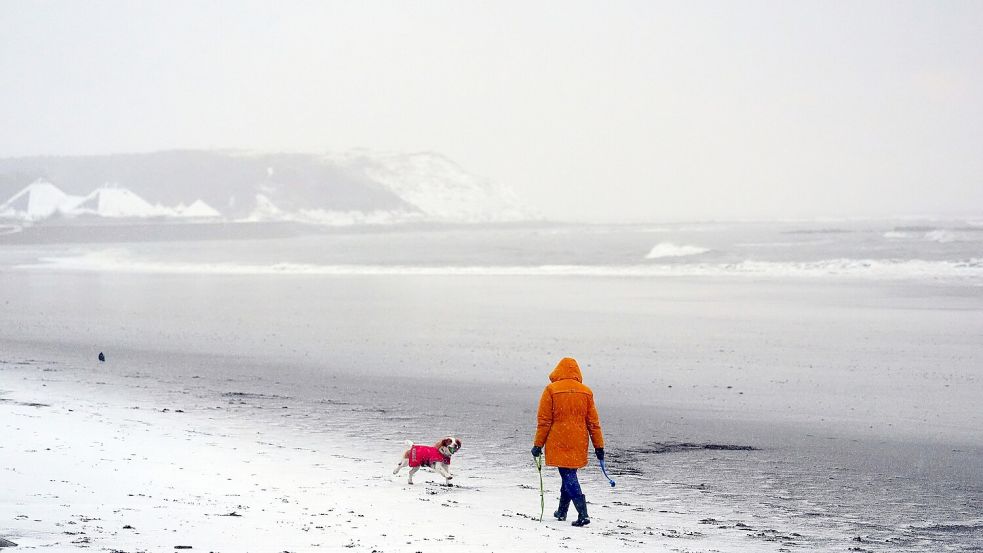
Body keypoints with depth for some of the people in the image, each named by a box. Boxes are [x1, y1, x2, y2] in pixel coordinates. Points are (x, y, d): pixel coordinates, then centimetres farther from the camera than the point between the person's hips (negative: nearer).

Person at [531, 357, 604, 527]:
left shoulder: (551, 390, -5)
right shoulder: (586, 392, 4)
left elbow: (544, 421, -6)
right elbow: (593, 422, 6)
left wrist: (538, 444, 0)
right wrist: (599, 446, 11)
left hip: (558, 443, -4)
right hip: (578, 444, 4)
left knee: (568, 476, -6)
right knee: (570, 474, 19)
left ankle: (583, 514, -18)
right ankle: (562, 511, 28)